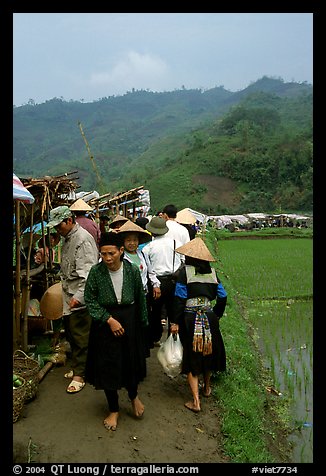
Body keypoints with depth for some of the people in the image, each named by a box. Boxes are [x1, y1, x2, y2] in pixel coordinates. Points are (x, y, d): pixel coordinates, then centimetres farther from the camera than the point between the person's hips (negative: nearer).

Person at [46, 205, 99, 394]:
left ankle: (80, 374, 11)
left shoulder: (83, 239, -17)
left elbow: (87, 272, -24)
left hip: (79, 299, -10)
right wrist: (67, 293, 16)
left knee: (80, 337, 0)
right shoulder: (68, 238, 14)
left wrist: (79, 296, -28)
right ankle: (78, 366, 33)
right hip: (69, 297, 10)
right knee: (71, 334, 18)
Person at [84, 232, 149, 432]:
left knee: (131, 362, 11)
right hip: (105, 323, 0)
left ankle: (134, 396, 44)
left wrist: (143, 323, 7)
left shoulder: (132, 270, -9)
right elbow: (90, 300, -8)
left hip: (129, 321, 1)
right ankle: (114, 410, 30)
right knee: (107, 367, 8)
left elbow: (141, 298, 2)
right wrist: (109, 320, -16)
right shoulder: (96, 272, -12)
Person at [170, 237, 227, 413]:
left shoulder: (184, 271, -8)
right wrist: (217, 314, 18)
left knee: (191, 356, 7)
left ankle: (196, 401, 5)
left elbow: (180, 298, -11)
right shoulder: (212, 271, 3)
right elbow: (222, 296, 4)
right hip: (209, 317, 3)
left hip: (189, 318, -3)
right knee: (209, 351, 22)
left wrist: (175, 322, -7)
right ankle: (207, 387, 42)